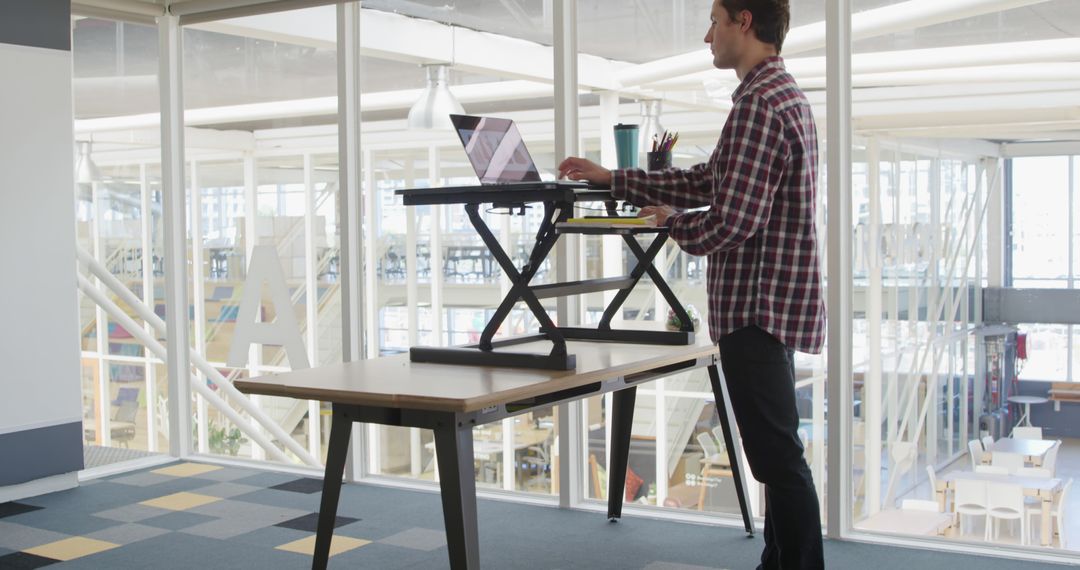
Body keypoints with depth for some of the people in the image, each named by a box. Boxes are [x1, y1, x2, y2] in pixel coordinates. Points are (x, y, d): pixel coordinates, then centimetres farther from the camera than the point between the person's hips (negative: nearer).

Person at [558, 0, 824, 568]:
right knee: (775, 452, 17)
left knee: (778, 457, -5)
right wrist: (610, 179, 18)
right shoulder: (781, 94, 17)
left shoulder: (758, 104, -18)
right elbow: (707, 181, 19)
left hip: (756, 308, -11)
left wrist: (672, 222, -3)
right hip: (771, 305, 11)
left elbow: (731, 220, -24)